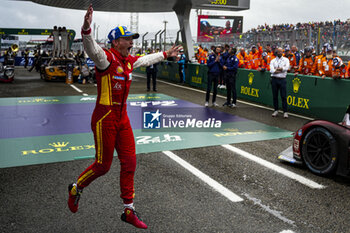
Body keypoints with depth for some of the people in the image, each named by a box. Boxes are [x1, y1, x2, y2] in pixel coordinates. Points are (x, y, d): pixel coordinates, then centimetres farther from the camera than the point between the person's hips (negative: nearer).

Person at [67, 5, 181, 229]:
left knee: (129, 162, 8)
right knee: (103, 165, 2)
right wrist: (87, 28, -55)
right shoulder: (107, 57, -14)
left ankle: (129, 211, 21)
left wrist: (165, 55, 41)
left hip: (122, 118, 8)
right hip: (105, 119, -8)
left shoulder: (128, 60, 10)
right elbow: (92, 49, -36)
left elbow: (145, 59, 30)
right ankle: (76, 188, 33)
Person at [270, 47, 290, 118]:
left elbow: (287, 67, -11)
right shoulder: (273, 60, 9)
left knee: (284, 96, -3)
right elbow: (271, 70, -8)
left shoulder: (286, 60, 8)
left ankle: (285, 112, 1)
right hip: (274, 79, 2)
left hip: (282, 79, -2)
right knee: (275, 96, 7)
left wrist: (277, 69, -10)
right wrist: (281, 70, -12)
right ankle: (276, 110, 18)